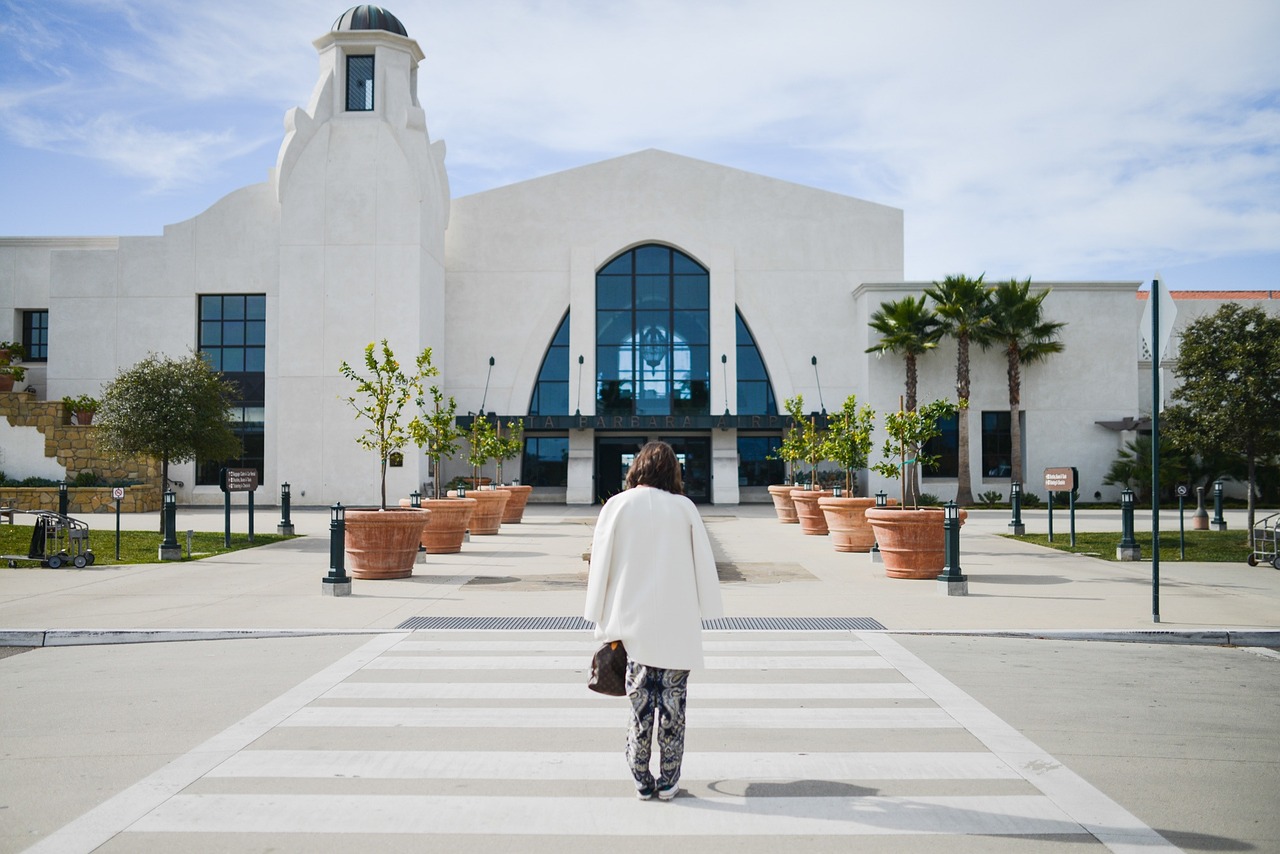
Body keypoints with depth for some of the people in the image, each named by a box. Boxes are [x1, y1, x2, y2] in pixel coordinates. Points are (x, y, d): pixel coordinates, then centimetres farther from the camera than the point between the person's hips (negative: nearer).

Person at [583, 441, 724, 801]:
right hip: (677, 621, 0)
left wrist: (606, 622, 6)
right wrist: (703, 611, 12)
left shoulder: (617, 506, -4)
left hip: (633, 620, 1)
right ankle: (668, 781, 14)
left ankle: (642, 781, 15)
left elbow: (601, 564, -2)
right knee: (672, 701, 8)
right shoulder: (684, 507, -4)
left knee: (640, 700, 9)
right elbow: (703, 562, 1)